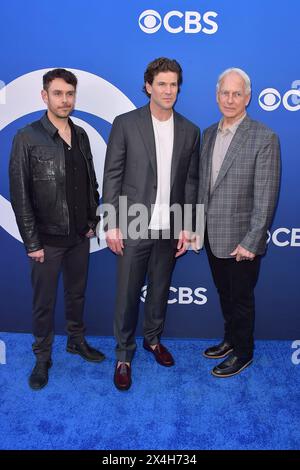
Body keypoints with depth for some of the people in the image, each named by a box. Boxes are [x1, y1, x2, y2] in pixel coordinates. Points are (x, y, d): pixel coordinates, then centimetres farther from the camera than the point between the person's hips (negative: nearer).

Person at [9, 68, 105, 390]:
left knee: (77, 293, 19)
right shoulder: (27, 138, -10)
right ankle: (42, 357, 28)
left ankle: (77, 341, 40)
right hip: (47, 239, -4)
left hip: (80, 236, 5)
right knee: (44, 301, 9)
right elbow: (19, 195, -11)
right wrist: (32, 242, -12)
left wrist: (92, 222, 7)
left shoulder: (81, 136, 5)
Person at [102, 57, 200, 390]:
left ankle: (153, 339, 40)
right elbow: (111, 176, -4)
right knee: (127, 294, 6)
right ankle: (124, 355, 24)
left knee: (160, 290, 17)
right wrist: (112, 225, -8)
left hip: (169, 229, 3)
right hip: (133, 227, -3)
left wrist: (186, 226, 4)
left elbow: (190, 181, 7)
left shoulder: (189, 131, 6)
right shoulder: (125, 124, -4)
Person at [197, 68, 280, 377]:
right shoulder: (209, 134, 7)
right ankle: (230, 339, 42)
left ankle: (243, 352, 31)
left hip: (240, 240, -6)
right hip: (212, 236, 6)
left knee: (241, 298, 10)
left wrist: (250, 242, -17)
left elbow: (265, 197, -16)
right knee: (225, 294, 21)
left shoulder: (264, 138, -13)